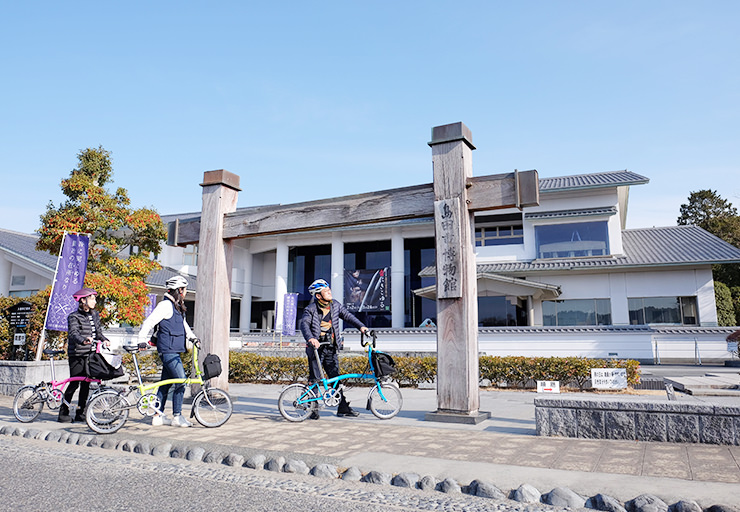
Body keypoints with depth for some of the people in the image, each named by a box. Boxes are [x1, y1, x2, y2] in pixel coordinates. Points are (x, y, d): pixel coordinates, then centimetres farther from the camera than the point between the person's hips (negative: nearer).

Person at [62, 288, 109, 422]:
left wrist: (104, 340, -7)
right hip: (77, 354, -6)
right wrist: (83, 340, -42)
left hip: (90, 354, 6)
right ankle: (63, 413, 9)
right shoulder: (74, 317, -7)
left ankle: (80, 413, 16)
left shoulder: (95, 315, 13)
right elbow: (73, 333, -22)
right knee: (74, 383, -5)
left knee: (86, 383, 7)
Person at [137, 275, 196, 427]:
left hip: (173, 351, 10)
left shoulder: (177, 306, 18)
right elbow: (149, 322, -16)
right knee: (181, 381, -9)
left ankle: (158, 416, 21)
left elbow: (183, 325, 27)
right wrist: (142, 340, -19)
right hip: (168, 350, -10)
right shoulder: (166, 305, -12)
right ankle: (177, 416, -3)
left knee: (165, 383, 13)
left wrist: (192, 337, 15)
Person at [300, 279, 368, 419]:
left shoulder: (335, 305, 6)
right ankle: (313, 409, 14)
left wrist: (361, 326, -8)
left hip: (331, 349, 4)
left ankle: (343, 407, 12)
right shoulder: (311, 309, -10)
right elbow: (304, 324, -23)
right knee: (314, 379, 1)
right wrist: (310, 338, -42)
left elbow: (347, 315, 7)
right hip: (316, 348, -4)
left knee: (336, 378, 6)